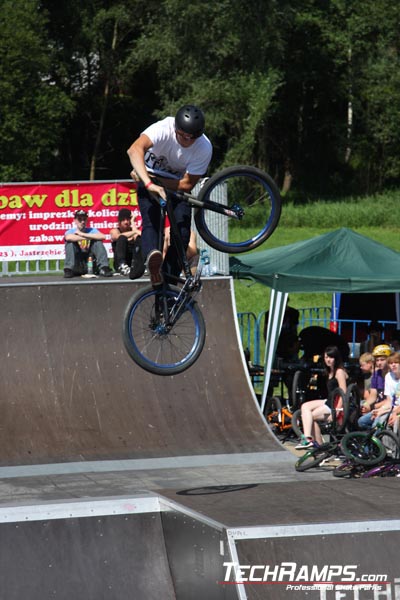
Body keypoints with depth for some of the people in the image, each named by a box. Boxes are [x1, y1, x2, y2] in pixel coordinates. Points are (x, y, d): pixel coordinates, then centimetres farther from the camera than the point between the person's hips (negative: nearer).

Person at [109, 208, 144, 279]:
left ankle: (135, 268, -47)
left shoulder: (133, 229, 19)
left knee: (139, 239, -22)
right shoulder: (114, 231, 12)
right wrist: (134, 232, -28)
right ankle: (122, 266, -49)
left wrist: (133, 224, 4)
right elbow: (118, 236, -14)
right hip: (120, 262, -2)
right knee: (122, 238, -24)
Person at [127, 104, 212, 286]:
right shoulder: (163, 128, -32)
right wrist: (149, 183, -60)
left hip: (177, 185, 2)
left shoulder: (204, 148, -26)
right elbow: (135, 150, -50)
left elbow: (186, 184, -18)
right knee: (151, 223, -27)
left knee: (182, 230, -16)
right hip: (149, 178, -2)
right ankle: (152, 257, -51)